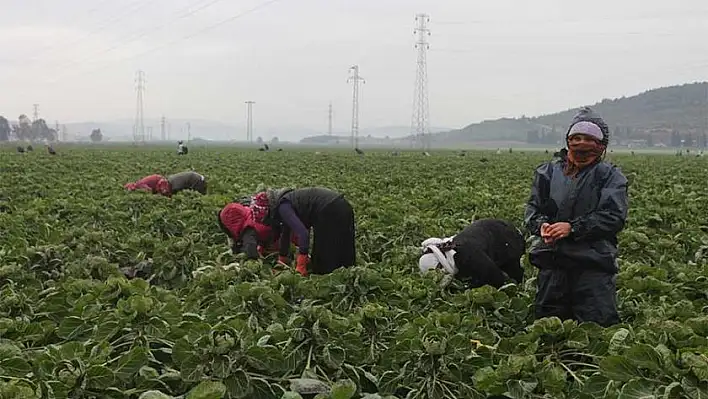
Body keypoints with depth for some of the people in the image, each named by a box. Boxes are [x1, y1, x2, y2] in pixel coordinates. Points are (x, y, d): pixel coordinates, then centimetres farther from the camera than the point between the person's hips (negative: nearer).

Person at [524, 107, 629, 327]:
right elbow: (533, 208, 13)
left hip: (593, 262, -3)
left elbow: (613, 217, -9)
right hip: (552, 261, 4)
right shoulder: (548, 172, 13)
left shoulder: (610, 177, 2)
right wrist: (541, 225, -12)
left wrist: (573, 227, -18)